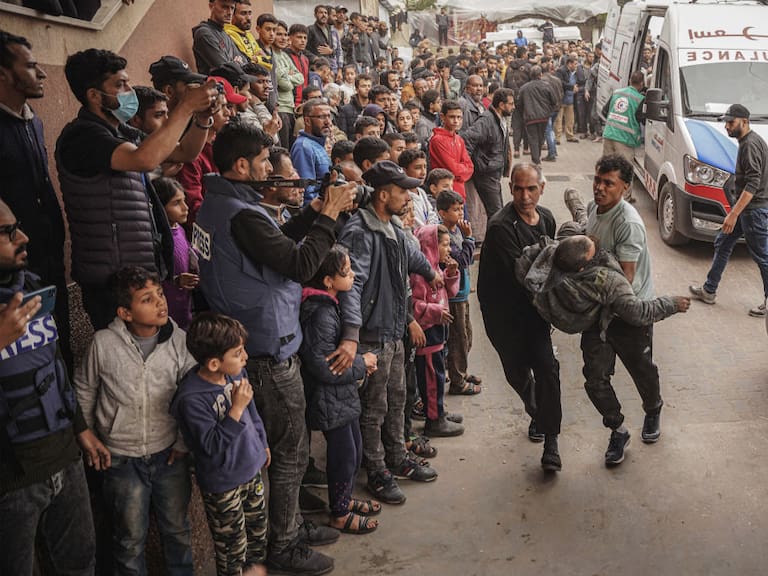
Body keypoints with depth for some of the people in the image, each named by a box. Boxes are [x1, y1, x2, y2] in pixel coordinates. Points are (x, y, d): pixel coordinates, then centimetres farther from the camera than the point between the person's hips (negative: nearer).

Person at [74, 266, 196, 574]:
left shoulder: (179, 341, -13)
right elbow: (84, 394, 1)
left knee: (177, 528, 19)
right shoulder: (104, 343, -15)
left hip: (169, 454, 1)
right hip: (122, 457, -1)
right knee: (130, 537, 17)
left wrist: (184, 442, -2)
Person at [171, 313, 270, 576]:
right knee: (232, 544, 10)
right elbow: (211, 445, -30)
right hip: (222, 483, -7)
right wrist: (236, 408, -34)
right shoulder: (191, 399, -31)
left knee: (258, 525, 26)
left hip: (251, 468, 7)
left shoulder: (237, 373, -8)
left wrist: (262, 444, 21)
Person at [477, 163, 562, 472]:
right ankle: (537, 414, 44)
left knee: (546, 368, -10)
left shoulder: (546, 218, 2)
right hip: (504, 311, -4)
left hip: (535, 306, 4)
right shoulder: (501, 226, -22)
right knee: (517, 372, 12)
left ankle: (550, 440, -2)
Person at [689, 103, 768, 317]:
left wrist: (734, 214, -29)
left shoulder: (750, 144, -19)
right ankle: (709, 291, 23)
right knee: (722, 244, 15)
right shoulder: (747, 142, 13)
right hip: (746, 207, 11)